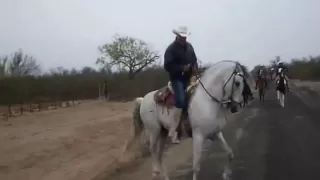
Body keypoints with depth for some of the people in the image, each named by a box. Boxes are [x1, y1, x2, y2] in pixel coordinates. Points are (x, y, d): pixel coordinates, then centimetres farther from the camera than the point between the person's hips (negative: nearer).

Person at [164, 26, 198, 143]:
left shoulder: (189, 46, 10)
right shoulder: (171, 49, -10)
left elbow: (194, 59, 21)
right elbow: (167, 66, -17)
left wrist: (195, 67, -2)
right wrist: (182, 68, -25)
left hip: (189, 77, 8)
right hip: (177, 78, -7)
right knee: (181, 100, -25)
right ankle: (173, 129, -19)